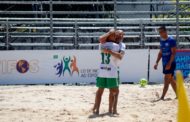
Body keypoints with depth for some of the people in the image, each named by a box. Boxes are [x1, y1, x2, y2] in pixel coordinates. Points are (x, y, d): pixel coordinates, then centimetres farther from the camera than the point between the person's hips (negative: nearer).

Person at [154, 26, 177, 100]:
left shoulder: (171, 40, -12)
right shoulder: (161, 40, 12)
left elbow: (173, 52, -15)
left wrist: (169, 63, -22)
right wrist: (157, 62, 12)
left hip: (170, 64, -8)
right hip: (165, 63, 8)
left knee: (166, 80, -11)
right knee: (171, 80, 13)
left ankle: (162, 97, -14)